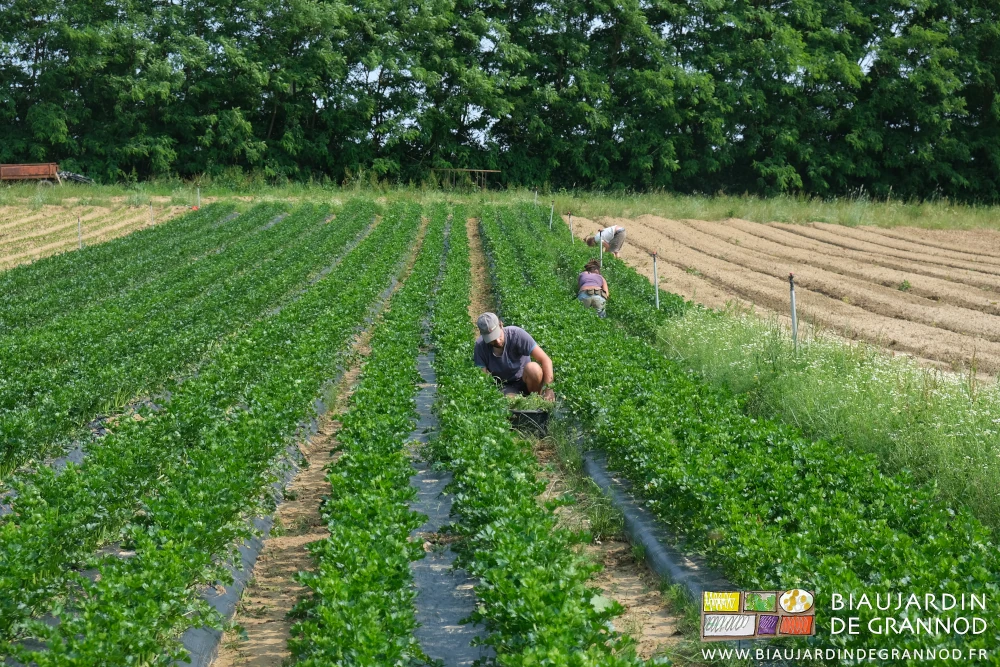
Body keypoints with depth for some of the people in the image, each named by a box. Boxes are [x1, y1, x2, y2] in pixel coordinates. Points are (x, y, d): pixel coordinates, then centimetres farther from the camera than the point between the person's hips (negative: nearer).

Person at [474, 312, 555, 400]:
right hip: (505, 387, -1)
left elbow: (545, 360, -25)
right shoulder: (480, 346, -16)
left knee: (533, 368, -33)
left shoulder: (516, 334, -22)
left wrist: (548, 389, -34)